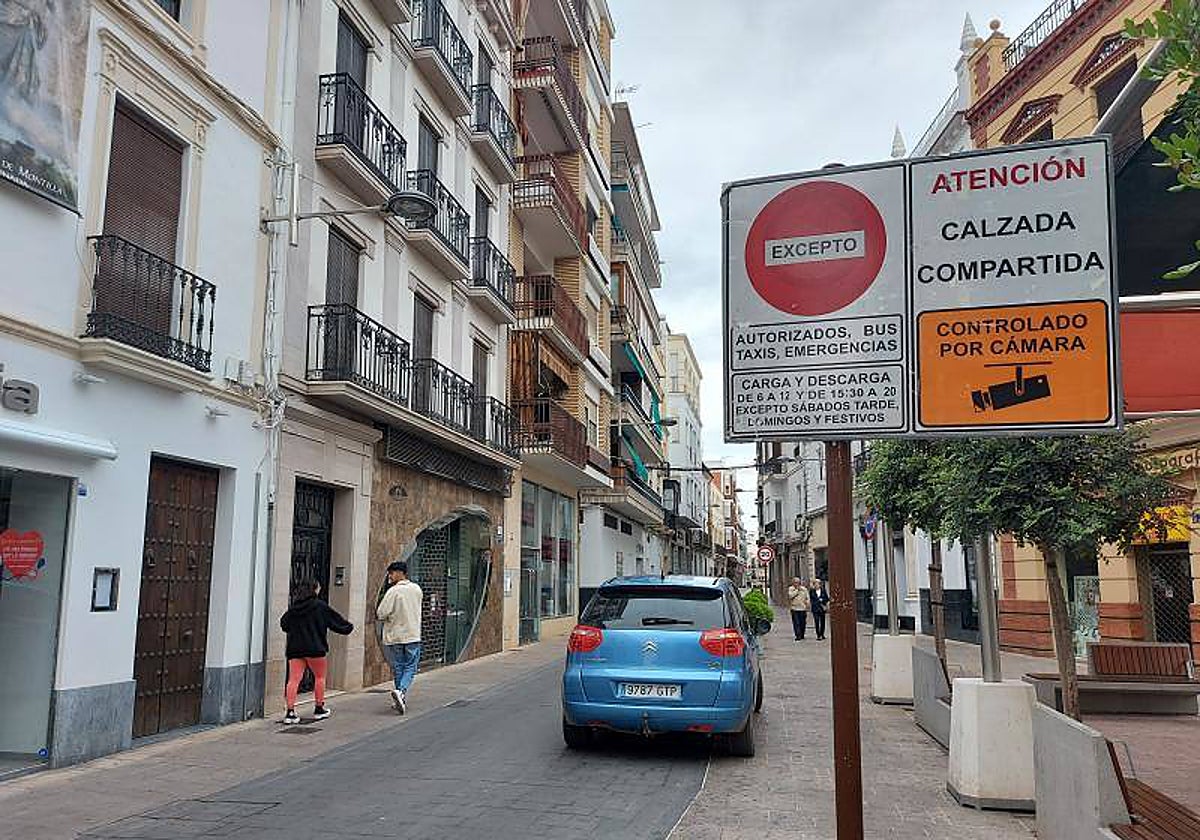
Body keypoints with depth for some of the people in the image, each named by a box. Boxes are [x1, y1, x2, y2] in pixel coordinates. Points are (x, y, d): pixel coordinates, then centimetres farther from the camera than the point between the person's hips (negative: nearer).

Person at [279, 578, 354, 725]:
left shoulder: (292, 608, 5)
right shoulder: (320, 606, -6)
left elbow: (283, 625, 12)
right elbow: (335, 621, 2)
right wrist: (348, 627, 20)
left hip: (294, 648, 3)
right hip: (314, 648, -3)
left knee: (294, 679, 1)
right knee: (320, 677, 13)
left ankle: (290, 712, -7)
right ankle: (319, 709, 21)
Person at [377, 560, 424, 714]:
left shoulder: (393, 591, -14)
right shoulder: (417, 589, 3)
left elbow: (381, 614, -15)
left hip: (394, 637, -3)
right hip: (413, 636, 3)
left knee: (398, 669, 9)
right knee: (410, 668, 6)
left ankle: (402, 699, 15)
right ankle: (401, 691, -17)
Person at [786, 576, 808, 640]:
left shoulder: (804, 589, 8)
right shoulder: (790, 589, 2)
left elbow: (807, 598, 15)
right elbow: (790, 596, -14)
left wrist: (807, 602, -3)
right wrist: (797, 590, -13)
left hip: (803, 609, 2)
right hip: (794, 608, -2)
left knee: (803, 623, 6)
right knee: (796, 623, -9)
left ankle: (802, 635, 22)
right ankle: (798, 636, -10)